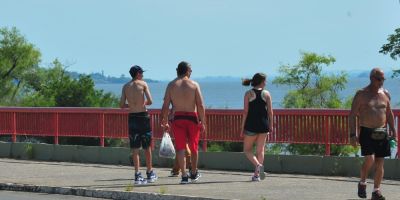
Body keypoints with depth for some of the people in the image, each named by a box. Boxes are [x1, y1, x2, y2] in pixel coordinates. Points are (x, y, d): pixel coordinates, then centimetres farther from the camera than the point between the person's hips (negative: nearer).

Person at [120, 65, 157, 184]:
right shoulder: (143, 84, -4)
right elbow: (150, 101, -11)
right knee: (147, 147, 9)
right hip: (143, 116, -3)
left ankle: (137, 175, -1)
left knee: (135, 148, 4)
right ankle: (150, 174, 17)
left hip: (132, 117, 3)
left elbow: (122, 105, 2)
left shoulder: (125, 87, 6)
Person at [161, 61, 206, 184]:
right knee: (193, 147, 15)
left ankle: (184, 175, -4)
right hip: (192, 118, 0)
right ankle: (194, 173, 28)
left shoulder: (171, 85, 1)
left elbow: (165, 106, -1)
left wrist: (165, 122, 8)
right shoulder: (194, 85, -2)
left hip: (177, 118, 0)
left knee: (180, 148, 3)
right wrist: (202, 122, -1)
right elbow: (200, 106, -7)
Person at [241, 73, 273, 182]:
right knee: (260, 150, 10)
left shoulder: (249, 94, -4)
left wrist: (242, 127, -2)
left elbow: (245, 111, -7)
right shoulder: (266, 94, 1)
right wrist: (270, 125, 11)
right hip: (263, 125, 2)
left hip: (251, 125, -2)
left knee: (247, 150, 8)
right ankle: (257, 174, 7)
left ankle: (258, 165, -17)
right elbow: (270, 111, 1)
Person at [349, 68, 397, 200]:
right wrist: (353, 134, -12)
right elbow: (352, 115, -5)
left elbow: (389, 113, 20)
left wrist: (392, 130, 12)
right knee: (369, 159, -19)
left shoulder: (385, 94, 10)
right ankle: (362, 183, 4)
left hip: (381, 133, 4)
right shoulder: (361, 94, -4)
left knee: (380, 163, 3)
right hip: (366, 132, -4)